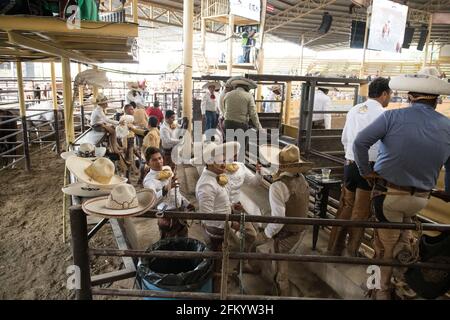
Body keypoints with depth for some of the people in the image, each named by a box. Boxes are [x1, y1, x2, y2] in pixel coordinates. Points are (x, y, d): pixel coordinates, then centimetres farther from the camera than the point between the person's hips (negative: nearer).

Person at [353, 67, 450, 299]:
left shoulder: (393, 117, -14)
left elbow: (360, 142, -21)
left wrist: (366, 171, -7)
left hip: (388, 194, -3)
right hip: (420, 199, 3)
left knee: (386, 243, 14)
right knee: (404, 217, 39)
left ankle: (384, 290, 29)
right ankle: (405, 243, 22)